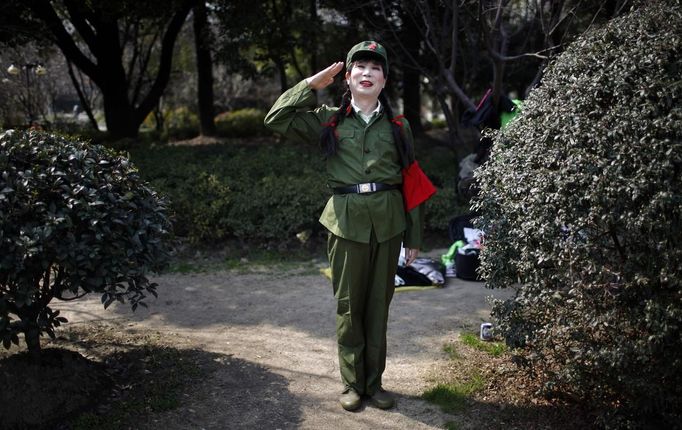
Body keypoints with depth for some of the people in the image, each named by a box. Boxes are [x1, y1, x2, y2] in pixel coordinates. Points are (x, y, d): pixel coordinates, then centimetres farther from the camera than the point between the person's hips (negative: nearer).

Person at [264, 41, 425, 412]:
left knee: (379, 304, 9)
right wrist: (312, 84, -4)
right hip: (347, 220, -1)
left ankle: (374, 381, 23)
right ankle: (352, 383, 21)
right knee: (348, 305, 6)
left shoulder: (398, 126, 7)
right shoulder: (328, 120, 4)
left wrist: (414, 235, 6)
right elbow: (276, 118, -4)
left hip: (388, 220, 1)